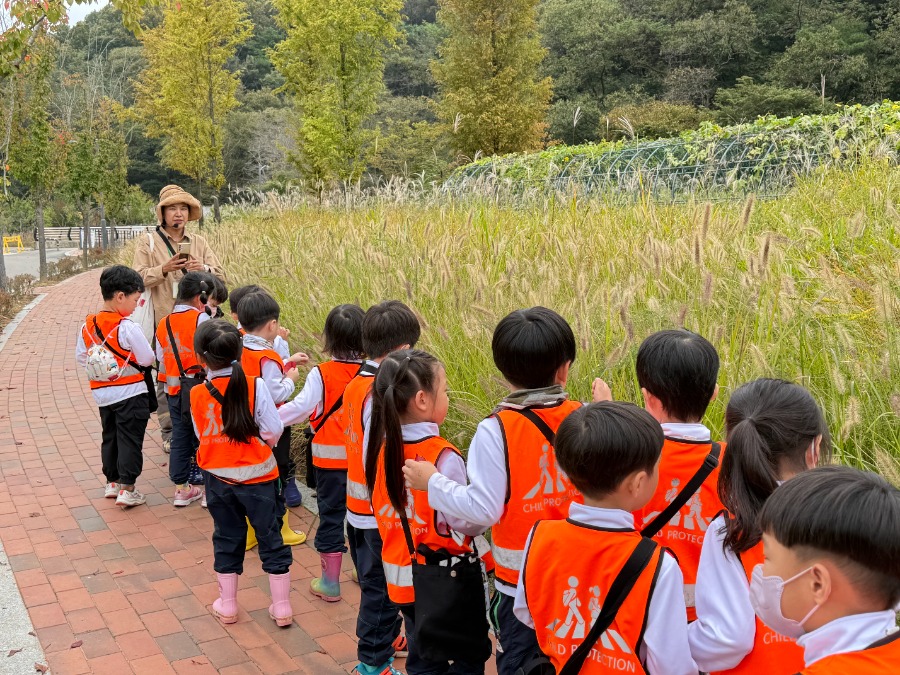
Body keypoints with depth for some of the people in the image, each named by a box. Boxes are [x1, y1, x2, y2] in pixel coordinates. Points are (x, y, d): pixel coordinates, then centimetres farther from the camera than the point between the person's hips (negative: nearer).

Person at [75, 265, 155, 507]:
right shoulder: (126, 327, -20)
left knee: (110, 437, 18)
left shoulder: (88, 325, 0)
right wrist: (132, 359, 5)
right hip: (130, 392, -6)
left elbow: (80, 357, 8)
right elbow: (147, 359, -15)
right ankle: (127, 490, 2)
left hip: (102, 393, 6)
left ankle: (112, 483, 28)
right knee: (130, 440, 0)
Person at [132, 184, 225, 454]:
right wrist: (164, 269, -18)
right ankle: (170, 434, 11)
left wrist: (203, 269, -12)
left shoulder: (198, 242, 13)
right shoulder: (148, 242, 4)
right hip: (165, 321, -2)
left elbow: (220, 277, 9)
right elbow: (139, 278, -3)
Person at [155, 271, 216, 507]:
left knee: (180, 437, 14)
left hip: (173, 389, 6)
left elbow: (160, 357, 9)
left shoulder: (163, 324, 8)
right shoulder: (201, 319, -12)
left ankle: (181, 488, 22)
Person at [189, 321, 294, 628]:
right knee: (271, 539, 11)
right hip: (257, 476, -2)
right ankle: (282, 608, 17)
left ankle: (227, 605, 28)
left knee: (227, 539, 18)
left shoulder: (197, 395, -8)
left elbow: (201, 435, 2)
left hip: (218, 477, 2)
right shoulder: (255, 386, -15)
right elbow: (273, 430, -13)